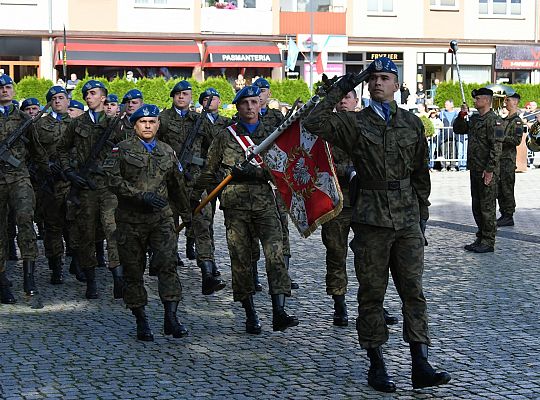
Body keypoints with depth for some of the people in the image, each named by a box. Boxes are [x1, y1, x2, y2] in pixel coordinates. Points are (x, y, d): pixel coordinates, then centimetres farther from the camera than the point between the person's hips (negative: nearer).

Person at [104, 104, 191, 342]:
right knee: (133, 270, 3)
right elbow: (113, 180, -11)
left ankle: (171, 318, -13)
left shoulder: (167, 152, 14)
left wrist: (186, 213, 33)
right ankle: (141, 322, 14)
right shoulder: (122, 149, 1)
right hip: (131, 219, -2)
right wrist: (142, 195, -18)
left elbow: (176, 185, 25)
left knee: (168, 263, -14)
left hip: (161, 217, 2)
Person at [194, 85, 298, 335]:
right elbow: (209, 171, 15)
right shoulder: (225, 137, 10)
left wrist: (253, 172, -14)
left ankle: (279, 313, -18)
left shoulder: (271, 134, 11)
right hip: (235, 205, 0)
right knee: (240, 260, 1)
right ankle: (250, 315, 12)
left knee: (275, 253, -14)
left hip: (265, 204, 0)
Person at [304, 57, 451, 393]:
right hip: (371, 220, -2)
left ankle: (421, 366, 2)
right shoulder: (354, 123, 3)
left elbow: (421, 172, 16)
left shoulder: (413, 123, 11)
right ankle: (377, 365, 12)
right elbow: (314, 123, -13)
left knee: (414, 291, 0)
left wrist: (422, 213, 14)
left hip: (408, 221, 2)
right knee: (372, 293, 3)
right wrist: (338, 91, -8)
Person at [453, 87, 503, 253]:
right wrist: (462, 115, 5)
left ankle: (488, 242, 3)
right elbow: (458, 130, 23)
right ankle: (481, 238, 23)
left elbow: (496, 147, -18)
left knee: (487, 208, -3)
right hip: (474, 170, 9)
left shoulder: (494, 120, -13)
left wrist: (489, 170, -21)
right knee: (477, 207, 14)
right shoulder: (474, 119, 15)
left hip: (488, 171, -9)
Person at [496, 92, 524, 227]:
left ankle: (509, 217, -2)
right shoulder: (505, 119, 17)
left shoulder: (517, 121, -9)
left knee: (507, 189, -7)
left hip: (508, 159, -9)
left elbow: (517, 140, -19)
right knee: (499, 189, 10)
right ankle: (504, 215, 17)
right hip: (500, 158, 9)